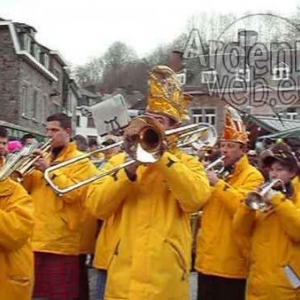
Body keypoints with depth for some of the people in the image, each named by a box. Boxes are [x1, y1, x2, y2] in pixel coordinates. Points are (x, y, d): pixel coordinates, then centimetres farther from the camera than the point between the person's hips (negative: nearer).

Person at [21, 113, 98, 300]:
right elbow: (24, 189, 13)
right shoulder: (43, 159, 17)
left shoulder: (81, 161, -1)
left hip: (60, 241, -6)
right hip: (35, 238, 6)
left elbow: (73, 193, -15)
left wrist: (49, 170, -17)